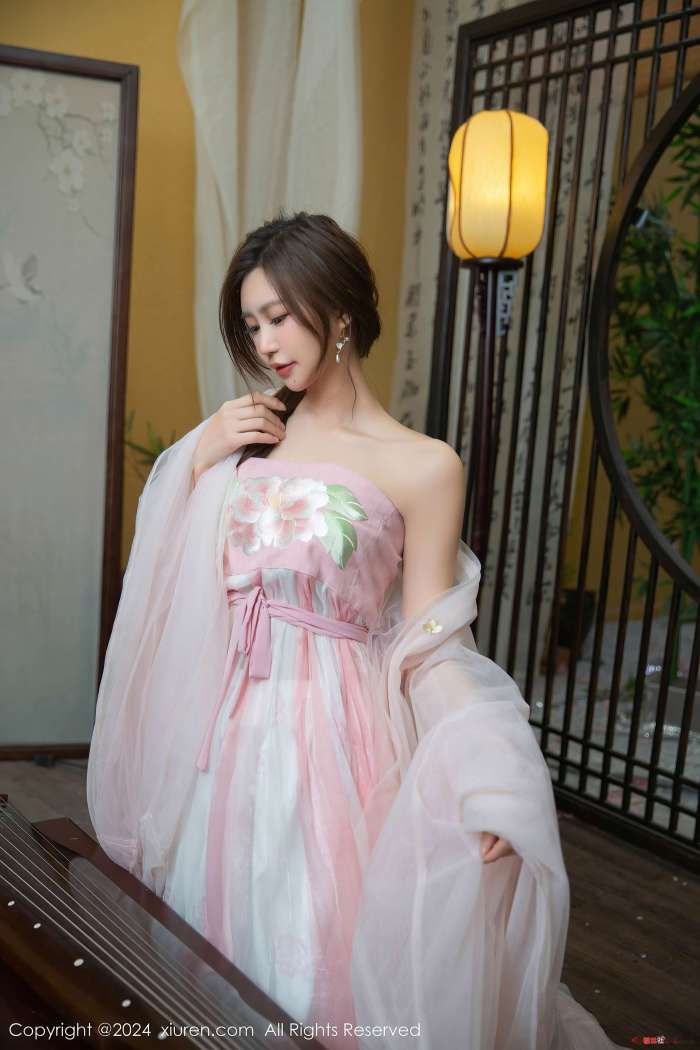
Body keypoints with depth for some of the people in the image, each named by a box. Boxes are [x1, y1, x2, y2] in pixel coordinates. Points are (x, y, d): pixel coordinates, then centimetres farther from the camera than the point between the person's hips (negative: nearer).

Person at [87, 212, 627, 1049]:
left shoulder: (423, 467, -10)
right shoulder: (250, 431, 4)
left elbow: (427, 642, -8)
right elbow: (173, 565, 9)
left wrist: (483, 782, -19)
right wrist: (198, 459, -4)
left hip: (332, 729, -4)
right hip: (229, 727, 5)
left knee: (319, 950, 7)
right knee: (218, 931, 18)